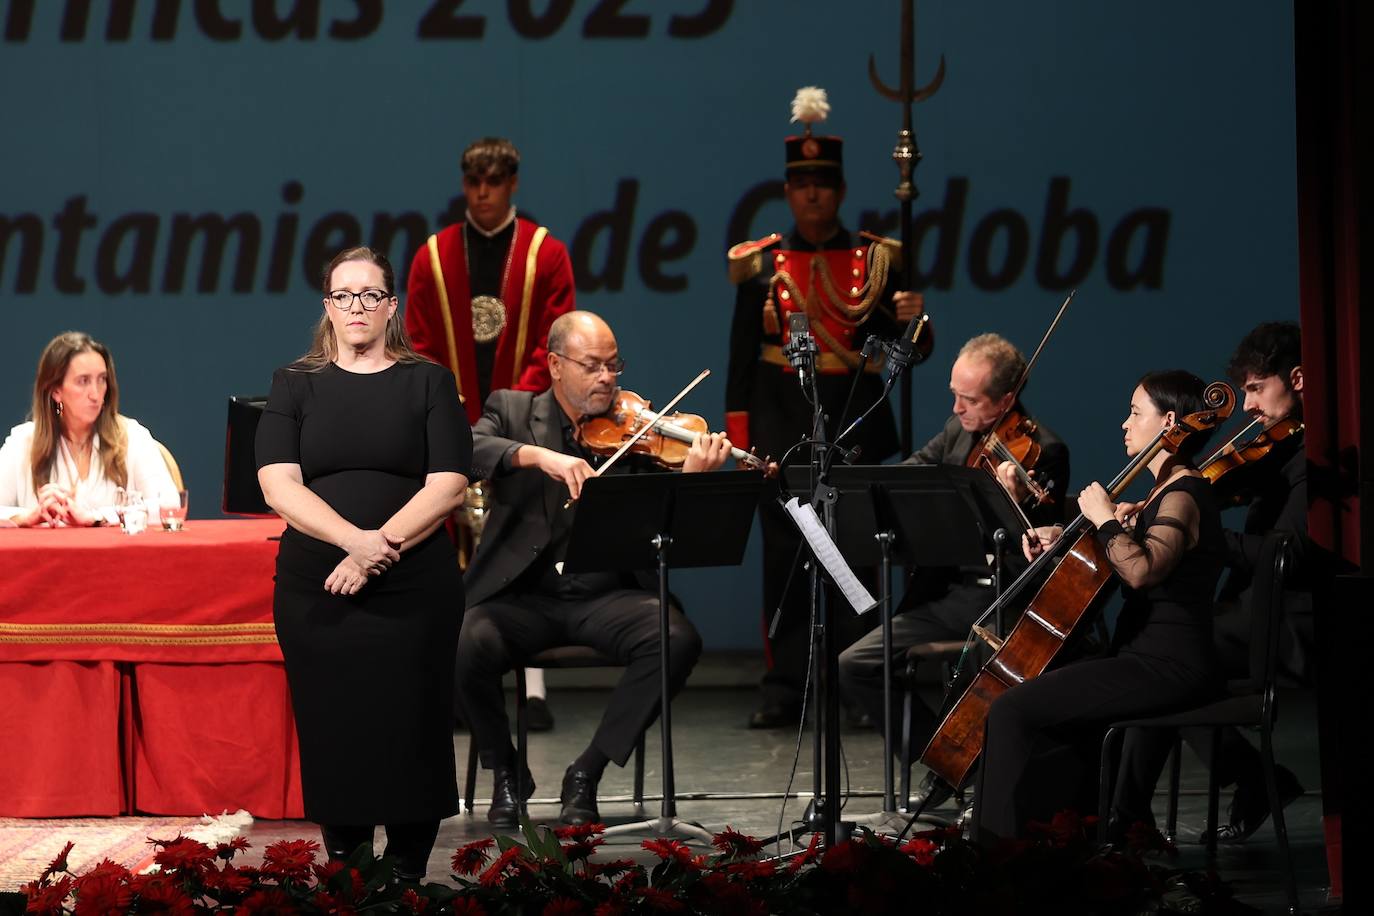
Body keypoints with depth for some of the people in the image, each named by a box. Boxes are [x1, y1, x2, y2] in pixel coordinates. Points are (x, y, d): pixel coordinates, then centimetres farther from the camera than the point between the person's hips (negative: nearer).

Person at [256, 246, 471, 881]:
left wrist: (380, 548, -16)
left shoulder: (427, 382, 7)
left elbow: (446, 487, -3)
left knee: (410, 734, -2)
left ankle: (407, 882, 8)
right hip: (314, 591, 1)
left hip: (414, 590, -1)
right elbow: (279, 485, -3)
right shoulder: (295, 386, 9)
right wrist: (354, 538, -18)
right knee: (332, 735, 1)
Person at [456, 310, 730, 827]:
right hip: (523, 594, -1)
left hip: (608, 595, 1)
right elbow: (463, 450, -14)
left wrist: (691, 476, -18)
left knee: (678, 640, -28)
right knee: (469, 646, -32)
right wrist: (539, 455, -28)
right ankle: (505, 774, -3)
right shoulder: (513, 411, 8)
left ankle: (587, 773, -11)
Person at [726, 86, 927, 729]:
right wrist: (739, 440, 1)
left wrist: (906, 319, -15)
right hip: (781, 427, 0)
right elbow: (741, 358, 6)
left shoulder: (876, 261, 7)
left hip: (853, 424, 0)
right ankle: (785, 687, 5)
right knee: (783, 554, 0)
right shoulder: (762, 265, 7)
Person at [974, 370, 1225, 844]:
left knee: (1013, 711, -17)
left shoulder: (1183, 498, -16)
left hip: (1165, 667, -11)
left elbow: (1140, 569, -35)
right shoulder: (1167, 492, 17)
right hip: (1147, 654, 11)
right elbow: (1124, 552, 31)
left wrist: (1104, 517, -21)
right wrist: (1062, 538, 14)